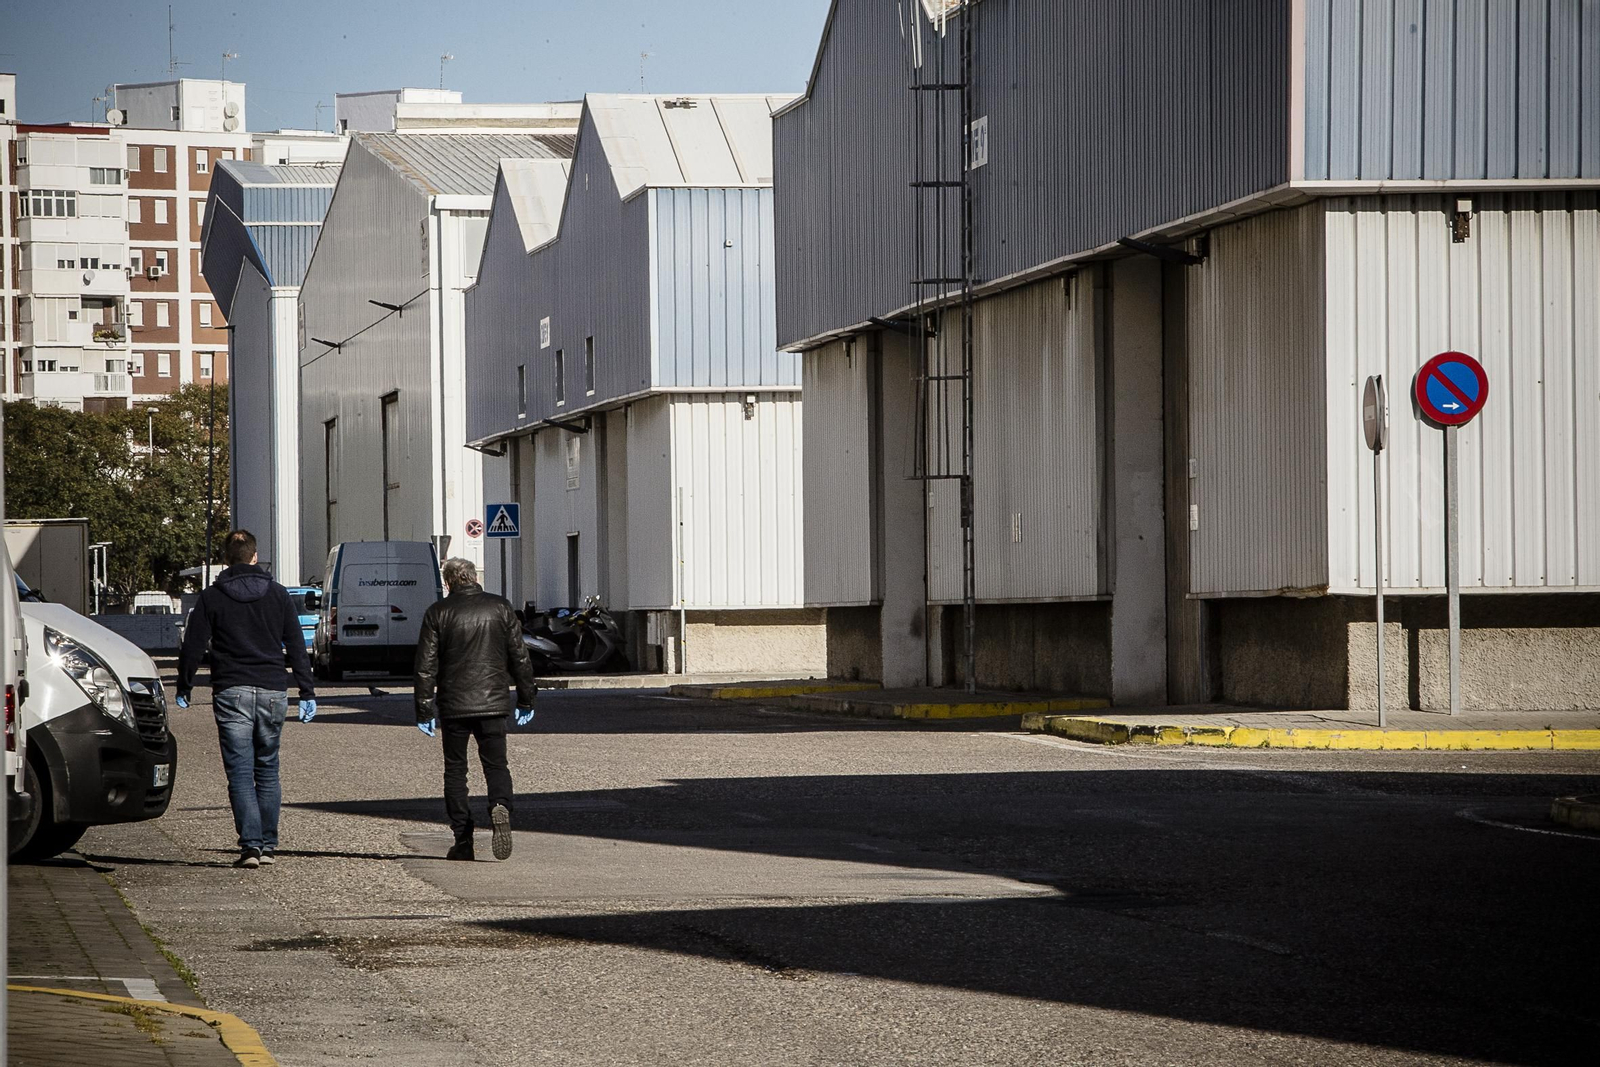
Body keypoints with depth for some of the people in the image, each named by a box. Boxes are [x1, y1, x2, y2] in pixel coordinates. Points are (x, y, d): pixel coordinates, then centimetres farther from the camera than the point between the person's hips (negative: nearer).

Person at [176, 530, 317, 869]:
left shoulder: (211, 598, 1)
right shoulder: (277, 594, 8)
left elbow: (192, 647, 1)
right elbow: (296, 647, 8)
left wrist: (184, 689, 14)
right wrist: (307, 693, 12)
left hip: (231, 693, -2)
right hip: (273, 692, 2)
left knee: (240, 773, -3)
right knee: (267, 770, 13)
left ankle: (250, 844, -15)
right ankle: (268, 845, 13)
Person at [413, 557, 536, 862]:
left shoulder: (437, 613, -1)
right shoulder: (500, 607, 4)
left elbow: (426, 666, -2)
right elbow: (520, 657, 7)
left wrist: (424, 711, 2)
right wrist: (525, 700, 15)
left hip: (454, 705, -1)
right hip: (493, 703, 1)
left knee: (455, 770, 8)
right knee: (496, 764, 7)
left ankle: (462, 840, 3)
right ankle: (500, 806, -25)